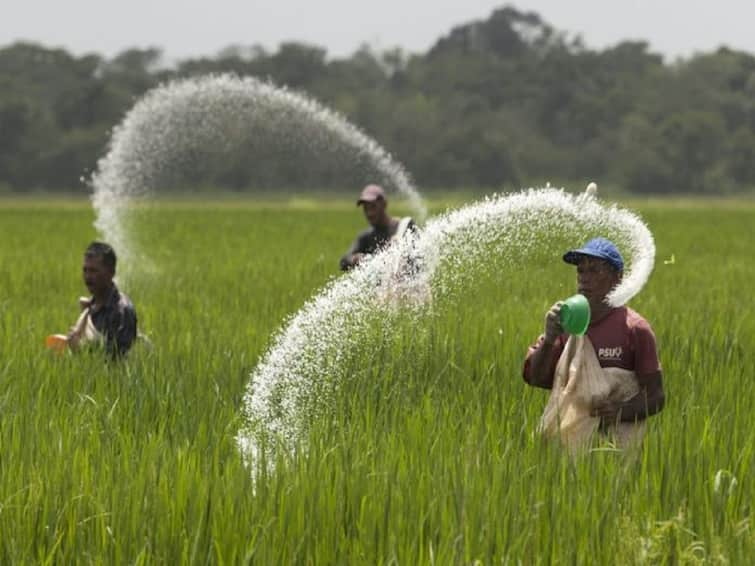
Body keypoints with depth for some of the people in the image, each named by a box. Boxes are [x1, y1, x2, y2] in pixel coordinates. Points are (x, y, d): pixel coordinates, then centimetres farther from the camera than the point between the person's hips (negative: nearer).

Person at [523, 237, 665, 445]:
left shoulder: (634, 329, -5)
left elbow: (655, 396, -5)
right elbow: (535, 378, 4)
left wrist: (621, 410, -25)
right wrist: (550, 339, -13)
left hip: (615, 437, -4)